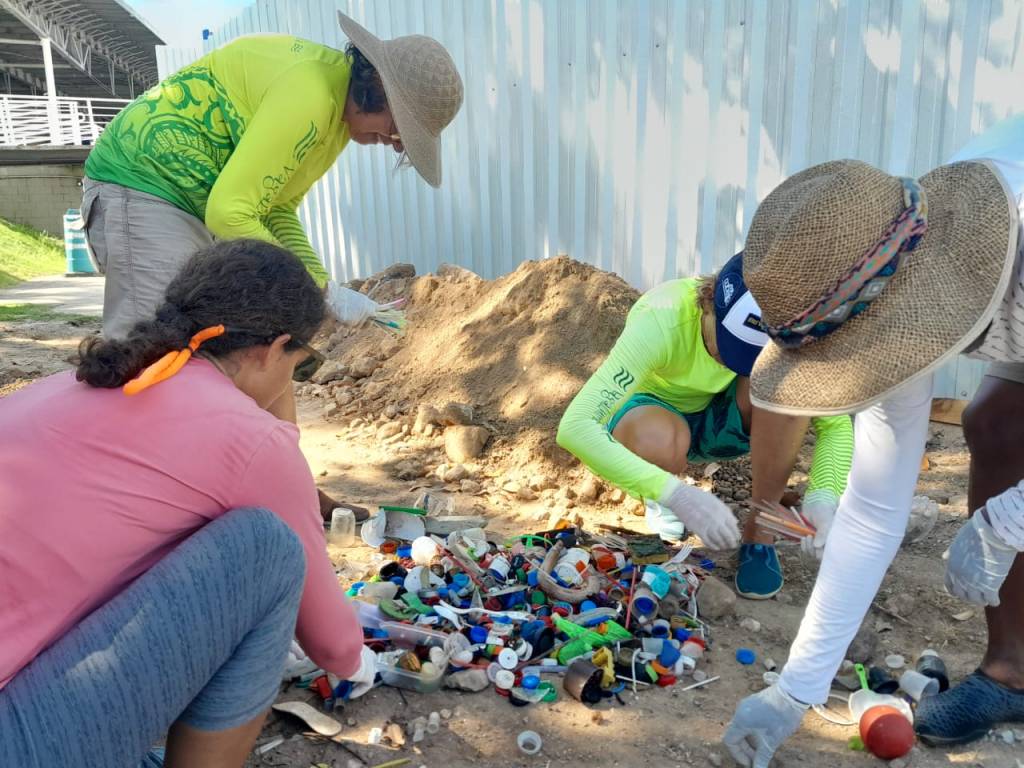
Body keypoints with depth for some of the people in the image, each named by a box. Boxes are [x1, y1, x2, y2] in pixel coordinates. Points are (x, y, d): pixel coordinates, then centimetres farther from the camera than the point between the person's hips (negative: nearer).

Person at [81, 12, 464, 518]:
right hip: (140, 187, -9)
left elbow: (276, 211, 10)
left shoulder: (338, 110, 7)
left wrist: (320, 283, -4)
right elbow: (230, 212, -27)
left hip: (197, 203, 10)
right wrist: (316, 290, -20)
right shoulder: (307, 93, -24)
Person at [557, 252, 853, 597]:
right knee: (659, 444, -40)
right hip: (654, 414, -2)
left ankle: (760, 533, -12)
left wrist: (823, 495, -36)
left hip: (720, 418, 3)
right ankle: (661, 497, -1)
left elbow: (836, 423, -16)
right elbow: (574, 427, -44)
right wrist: (675, 494, -51)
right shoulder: (661, 323, -36)